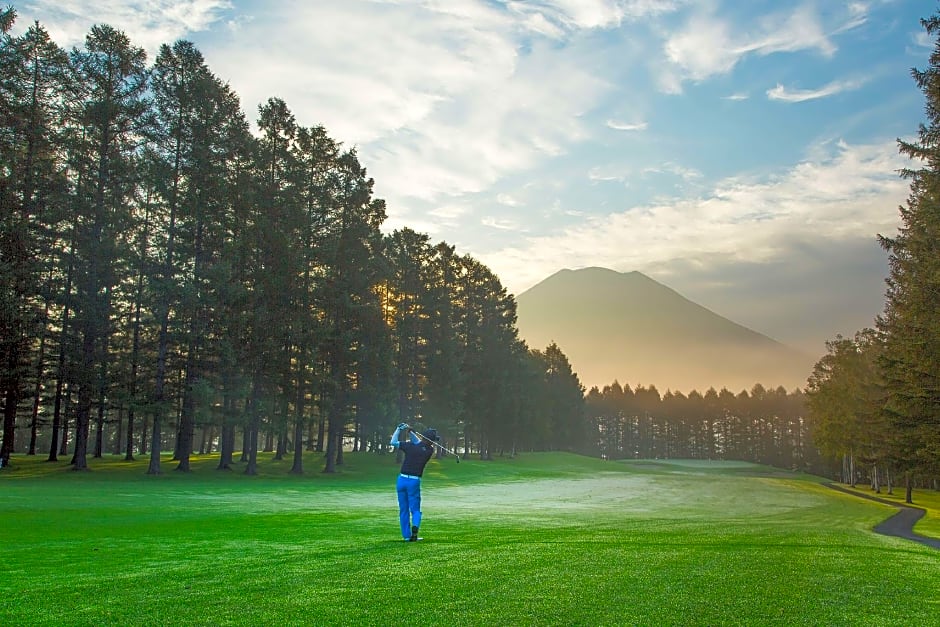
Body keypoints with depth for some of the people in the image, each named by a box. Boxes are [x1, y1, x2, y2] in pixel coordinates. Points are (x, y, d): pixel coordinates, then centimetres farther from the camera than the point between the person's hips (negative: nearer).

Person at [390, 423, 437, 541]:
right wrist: (410, 432, 6)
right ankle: (415, 527, -18)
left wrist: (399, 429, 10)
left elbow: (393, 442, 3)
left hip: (402, 479, 1)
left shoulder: (411, 446, -7)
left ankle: (407, 535, 12)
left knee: (403, 510, 12)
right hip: (414, 481, -1)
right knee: (415, 510, 9)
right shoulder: (430, 450, -3)